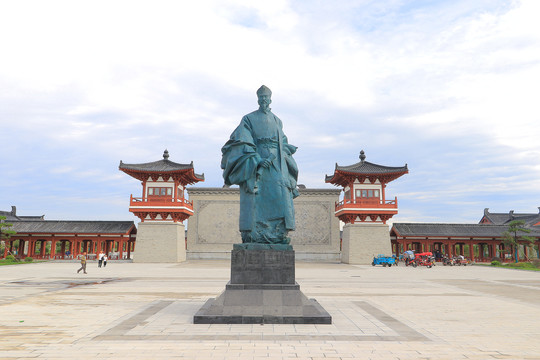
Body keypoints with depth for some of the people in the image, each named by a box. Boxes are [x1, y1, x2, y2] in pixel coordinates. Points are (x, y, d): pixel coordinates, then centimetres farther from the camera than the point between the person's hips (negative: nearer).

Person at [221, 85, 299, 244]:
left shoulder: (277, 121, 20)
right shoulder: (248, 119, 9)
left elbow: (282, 143, 12)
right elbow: (244, 141, -4)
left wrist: (272, 156, -9)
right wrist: (257, 159, -18)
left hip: (276, 162, 3)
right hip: (254, 161, -3)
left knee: (281, 195, -9)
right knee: (254, 198, -12)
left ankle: (279, 235, -7)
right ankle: (251, 235, -11)